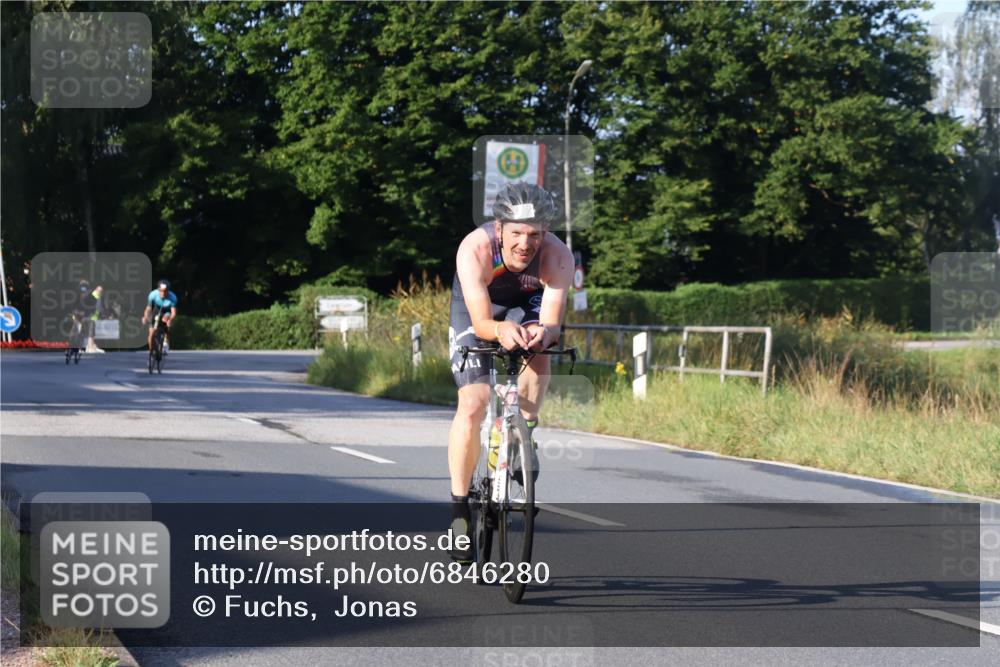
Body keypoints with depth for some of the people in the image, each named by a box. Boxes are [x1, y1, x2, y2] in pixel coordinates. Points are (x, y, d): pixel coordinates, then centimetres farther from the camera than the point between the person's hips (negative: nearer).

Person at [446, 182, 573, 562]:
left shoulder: (557, 257, -34)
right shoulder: (474, 250, -38)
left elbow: (552, 324, -38)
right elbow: (481, 322, -40)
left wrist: (543, 332, -61)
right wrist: (500, 330, -62)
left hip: (529, 302, 1)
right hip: (477, 305, -1)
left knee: (538, 354, -33)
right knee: (472, 406, -13)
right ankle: (459, 508, 0)